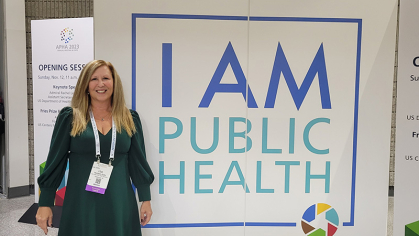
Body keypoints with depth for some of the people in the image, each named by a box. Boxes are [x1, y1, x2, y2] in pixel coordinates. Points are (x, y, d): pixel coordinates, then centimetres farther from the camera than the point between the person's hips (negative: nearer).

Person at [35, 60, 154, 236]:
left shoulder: (129, 119, 3)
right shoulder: (70, 118, -1)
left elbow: (138, 162, 5)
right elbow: (55, 162, 1)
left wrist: (146, 200, 5)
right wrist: (44, 204, 0)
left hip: (120, 206, 2)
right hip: (80, 205, -1)